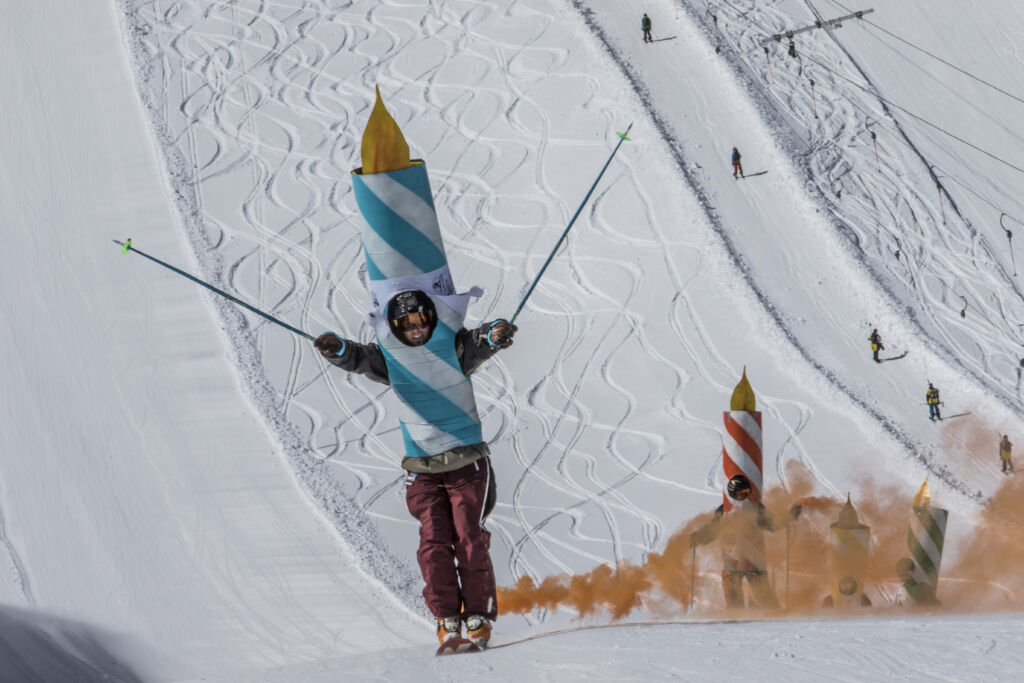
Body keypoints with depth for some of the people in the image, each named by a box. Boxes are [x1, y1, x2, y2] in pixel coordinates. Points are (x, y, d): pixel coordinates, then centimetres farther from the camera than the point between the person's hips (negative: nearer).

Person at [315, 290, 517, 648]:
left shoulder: (452, 349, -4)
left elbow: (479, 341, -19)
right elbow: (360, 358, -10)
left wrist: (496, 333, -43)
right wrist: (336, 347, -32)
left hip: (467, 464, -1)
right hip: (424, 469, 1)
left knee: (470, 540, -7)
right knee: (434, 543, -7)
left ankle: (479, 614, 4)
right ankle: (447, 618, 3)